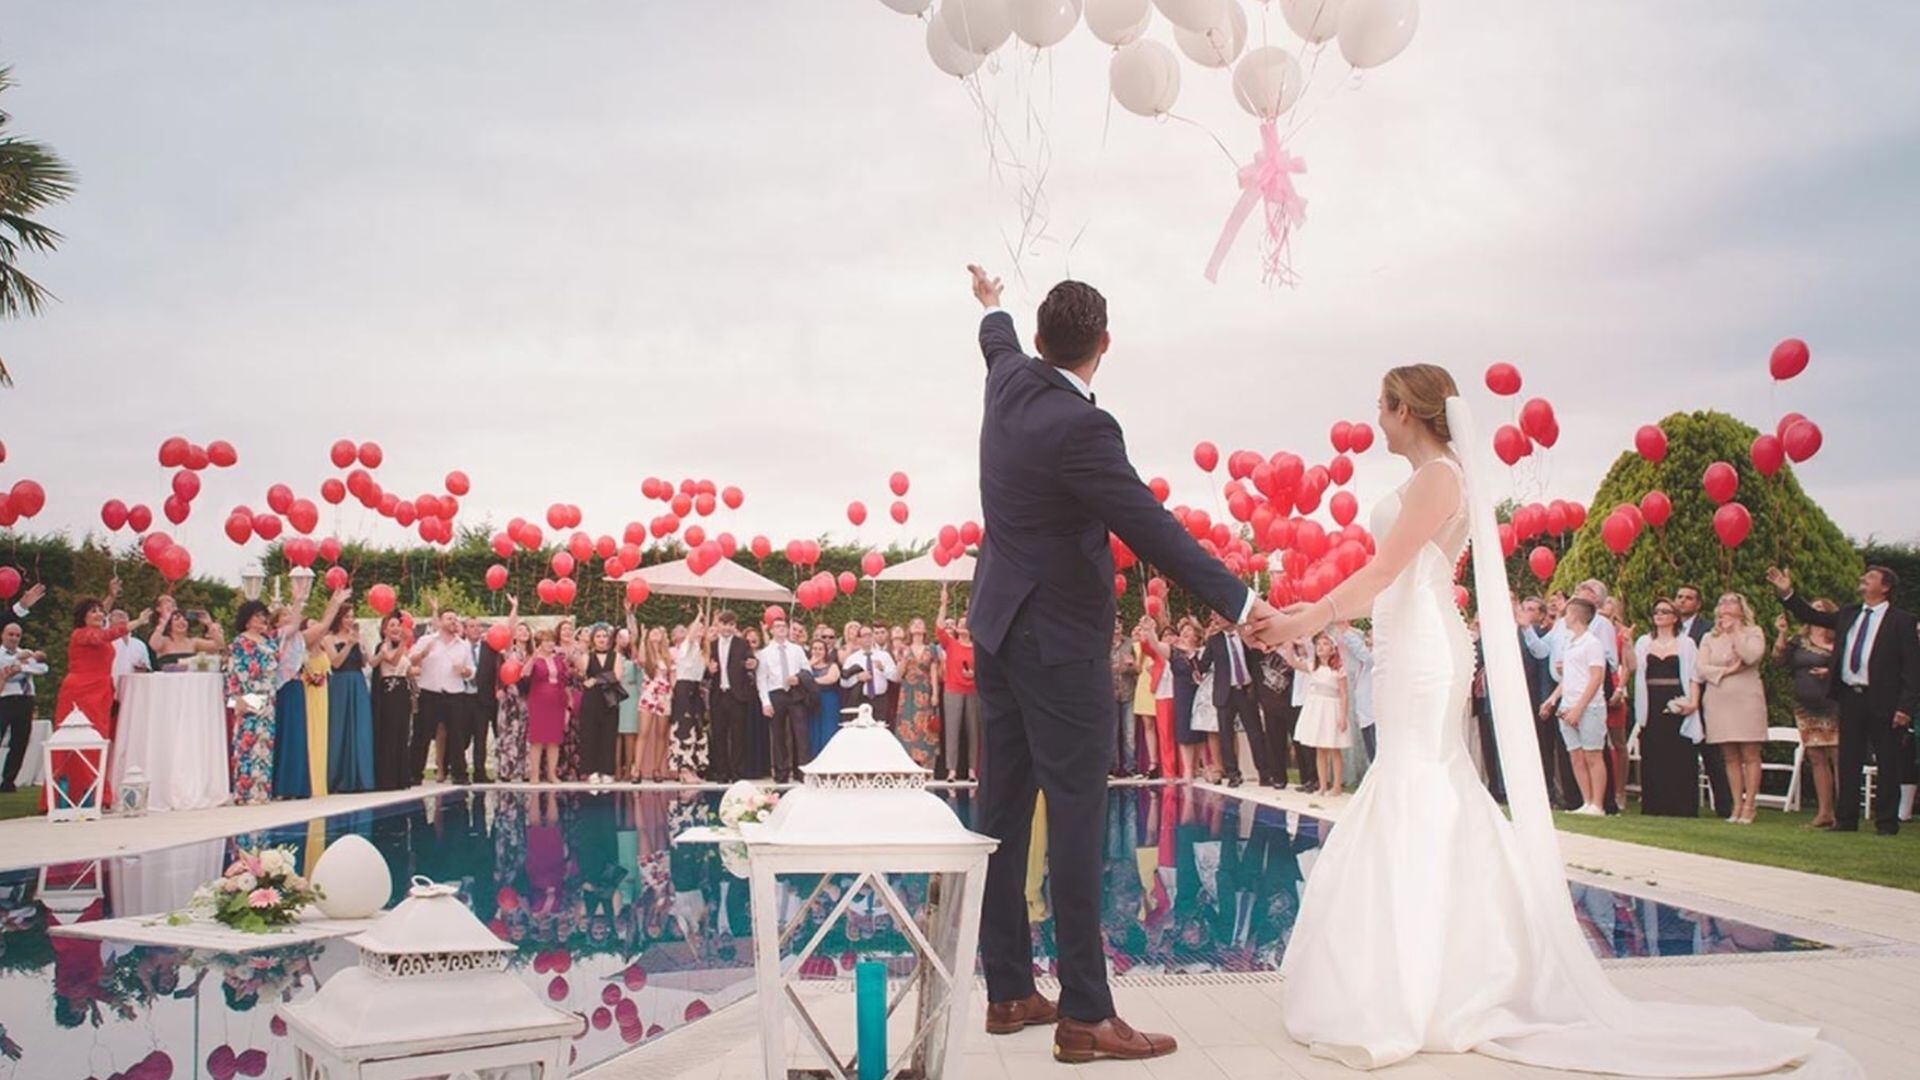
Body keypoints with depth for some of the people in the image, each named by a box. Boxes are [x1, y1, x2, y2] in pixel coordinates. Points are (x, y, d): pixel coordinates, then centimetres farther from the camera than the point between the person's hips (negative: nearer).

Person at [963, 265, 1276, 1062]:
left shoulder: (1010, 384, 4)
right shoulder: (1081, 428, -21)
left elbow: (1000, 343, 28)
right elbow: (1151, 529, -25)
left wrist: (992, 309, 51)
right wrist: (1238, 602, -24)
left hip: (999, 630, 9)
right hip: (1059, 644, -9)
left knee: (1004, 814, 11)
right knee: (1074, 822, -6)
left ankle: (1007, 991, 20)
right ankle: (1085, 1014, -1)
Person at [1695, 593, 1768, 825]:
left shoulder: (1753, 632, 5)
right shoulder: (1709, 638, 15)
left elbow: (1751, 656, -14)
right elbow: (1701, 668, 3)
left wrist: (1734, 631, -8)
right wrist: (1725, 671, -10)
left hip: (1747, 699, -3)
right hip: (1719, 701, 3)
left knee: (1750, 755, -4)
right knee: (1730, 757, 4)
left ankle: (1748, 806, -2)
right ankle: (1737, 805, 8)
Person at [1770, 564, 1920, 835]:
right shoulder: (1849, 614, 12)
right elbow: (1813, 616, 17)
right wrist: (1787, 592, 4)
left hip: (1882, 701, -5)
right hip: (1850, 698, 5)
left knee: (1888, 764, 3)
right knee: (1848, 761, 8)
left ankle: (1886, 822, 10)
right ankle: (1846, 819, 14)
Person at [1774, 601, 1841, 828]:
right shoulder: (1800, 641, 13)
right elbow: (1779, 659, 5)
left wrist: (1831, 672, -18)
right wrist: (1781, 633, -3)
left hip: (1832, 708, -5)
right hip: (1806, 709, 5)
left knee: (1838, 757, -9)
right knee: (1816, 759, 6)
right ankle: (1824, 812, 10)